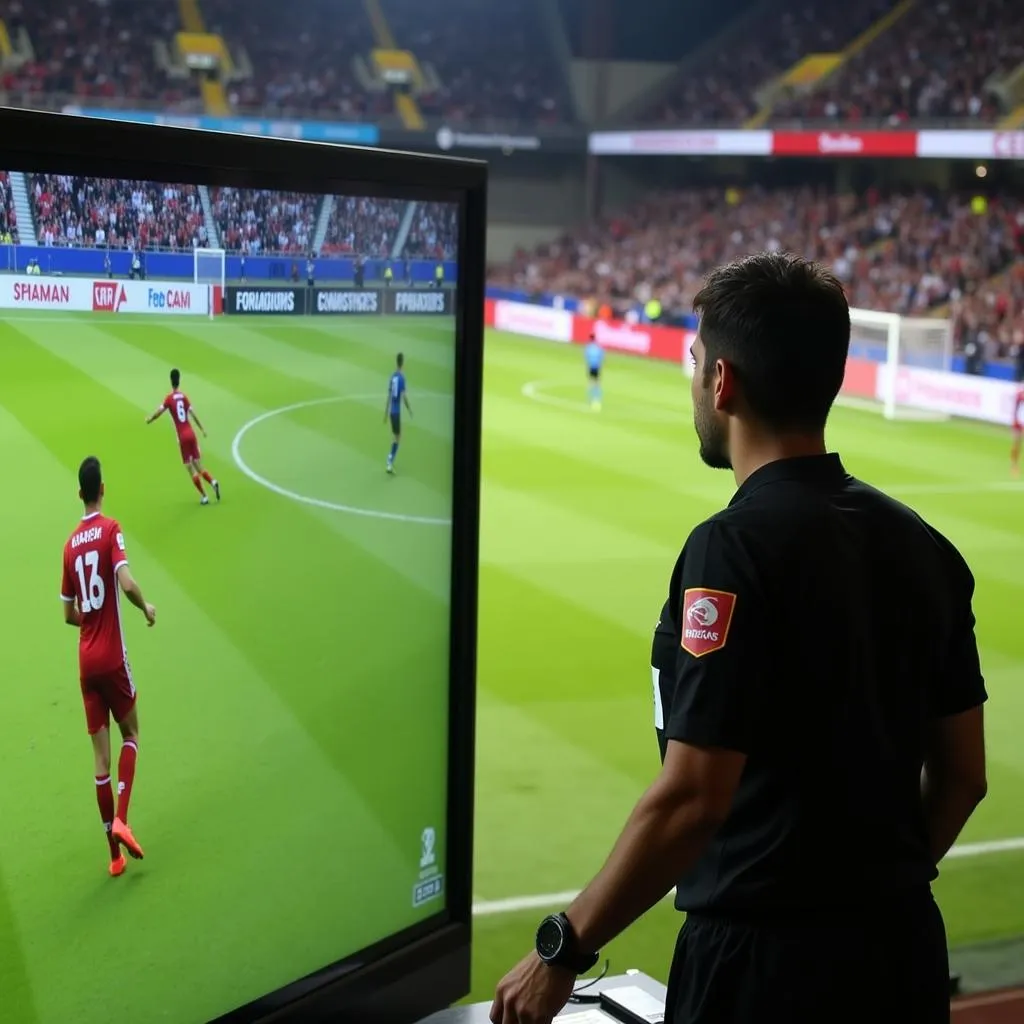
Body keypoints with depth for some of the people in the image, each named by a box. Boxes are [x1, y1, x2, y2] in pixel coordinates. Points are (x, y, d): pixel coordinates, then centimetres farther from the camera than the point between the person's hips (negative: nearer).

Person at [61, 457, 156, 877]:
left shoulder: (71, 543, 8)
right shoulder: (111, 530, -7)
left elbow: (69, 613, 13)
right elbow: (126, 583, -21)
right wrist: (147, 608, -3)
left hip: (86, 661, 4)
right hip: (112, 656, -4)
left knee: (101, 753, 6)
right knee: (130, 734, 13)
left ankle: (114, 852, 9)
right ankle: (120, 819, -6)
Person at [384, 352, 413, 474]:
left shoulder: (393, 377, 6)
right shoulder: (402, 377, -13)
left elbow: (388, 396, 12)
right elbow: (404, 396, -17)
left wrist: (386, 413, 19)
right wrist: (410, 409, -2)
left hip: (391, 410, 6)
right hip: (397, 411, -6)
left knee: (395, 435, 19)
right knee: (397, 436, -2)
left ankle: (391, 459, 23)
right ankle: (390, 461, -10)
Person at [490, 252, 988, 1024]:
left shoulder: (736, 547, -19)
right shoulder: (922, 545, 2)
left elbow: (690, 801, -22)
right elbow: (963, 774, 8)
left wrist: (563, 949, -12)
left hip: (766, 960, -6)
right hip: (906, 948, 6)